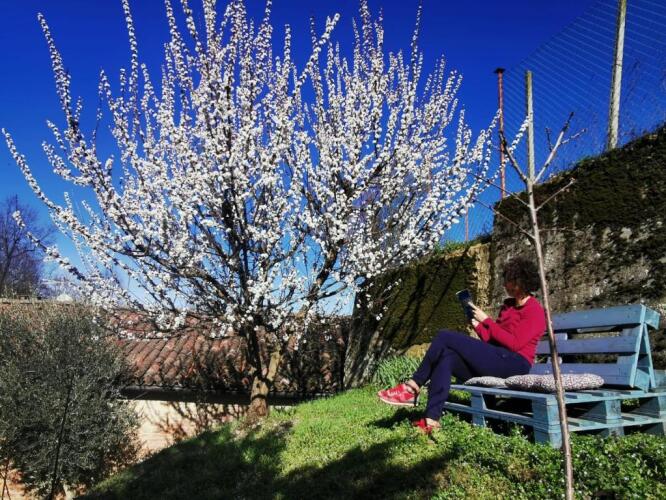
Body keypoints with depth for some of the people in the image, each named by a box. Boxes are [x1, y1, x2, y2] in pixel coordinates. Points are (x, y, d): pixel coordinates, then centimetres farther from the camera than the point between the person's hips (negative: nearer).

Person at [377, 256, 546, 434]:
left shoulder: (534, 311, -3)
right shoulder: (508, 305, 23)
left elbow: (514, 343, -15)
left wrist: (486, 320, -11)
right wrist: (478, 326, 0)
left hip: (514, 363, -8)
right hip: (495, 361, 8)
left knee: (445, 337, -16)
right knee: (446, 358, -20)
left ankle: (413, 387, -10)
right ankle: (431, 421, -29)